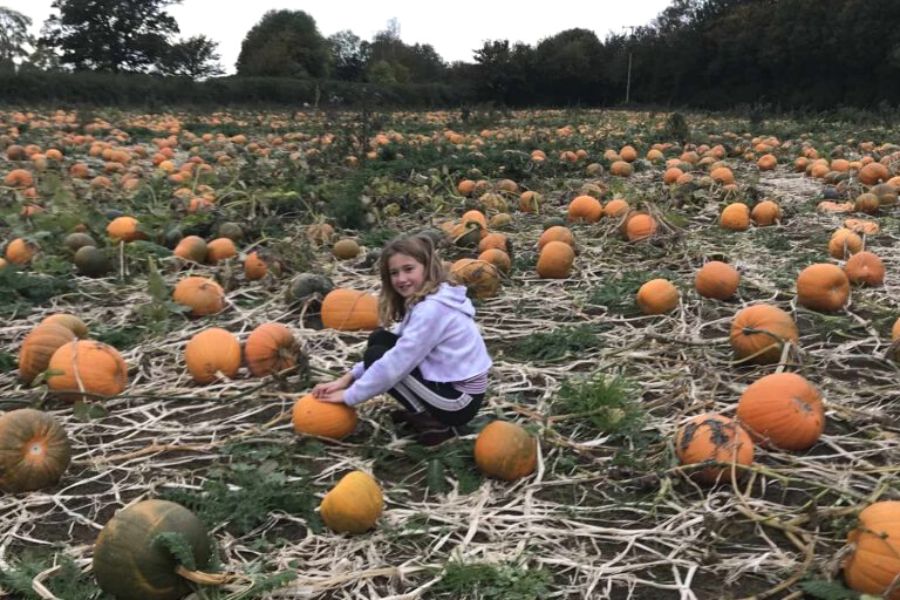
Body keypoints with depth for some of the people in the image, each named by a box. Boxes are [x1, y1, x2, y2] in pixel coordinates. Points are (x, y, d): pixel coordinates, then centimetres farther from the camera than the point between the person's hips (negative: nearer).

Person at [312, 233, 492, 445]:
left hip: (459, 399, -9)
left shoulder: (432, 309, -24)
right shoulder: (424, 299, 6)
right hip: (449, 381, 9)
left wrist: (350, 395, -11)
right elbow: (401, 348, 10)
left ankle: (435, 424, -5)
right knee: (379, 339, 4)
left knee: (377, 355, -7)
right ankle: (421, 412, 10)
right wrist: (349, 377, 2)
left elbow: (396, 363, -23)